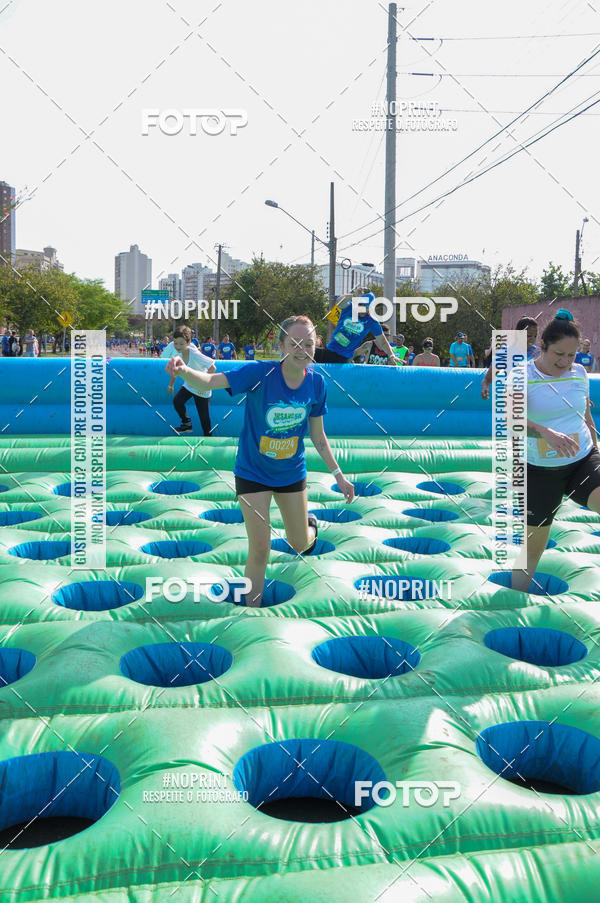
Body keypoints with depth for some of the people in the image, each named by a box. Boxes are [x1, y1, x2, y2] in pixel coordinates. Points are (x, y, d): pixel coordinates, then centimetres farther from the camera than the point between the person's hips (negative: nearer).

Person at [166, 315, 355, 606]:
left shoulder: (316, 382, -10)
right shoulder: (260, 372, -23)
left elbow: (317, 434, 2)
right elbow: (211, 381, -36)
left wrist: (337, 474, 5)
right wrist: (185, 370, -57)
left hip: (292, 472, 3)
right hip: (253, 471, -3)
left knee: (299, 544, 18)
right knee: (259, 550, -6)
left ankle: (309, 522, 56)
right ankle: (253, 607, 18)